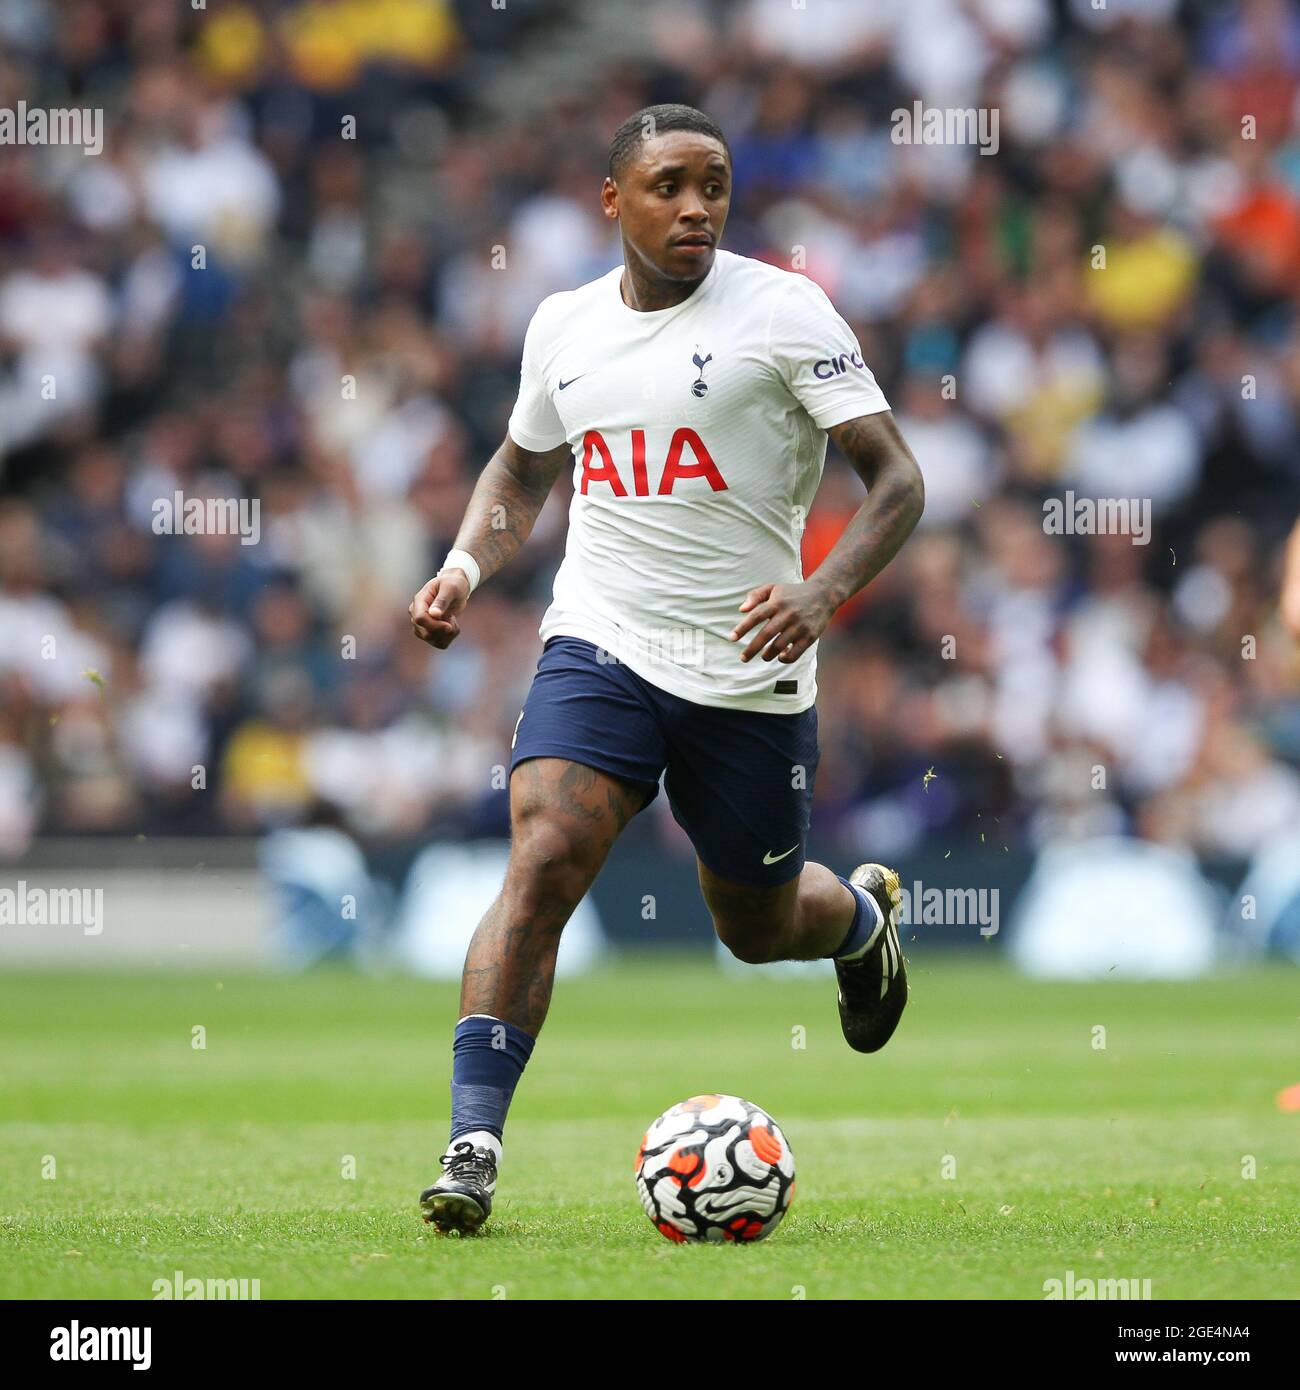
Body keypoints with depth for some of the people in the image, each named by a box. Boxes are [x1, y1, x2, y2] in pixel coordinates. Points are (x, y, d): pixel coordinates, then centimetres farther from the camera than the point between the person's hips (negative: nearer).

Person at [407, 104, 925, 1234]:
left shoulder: (783, 312, -8)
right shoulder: (564, 326, 6)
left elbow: (897, 480, -10)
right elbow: (521, 471, 25)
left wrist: (825, 592, -27)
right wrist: (465, 567, 6)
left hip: (750, 674, -2)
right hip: (599, 651, 2)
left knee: (757, 923, 14)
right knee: (542, 864, -21)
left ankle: (863, 916, 52)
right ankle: (472, 1145, -23)